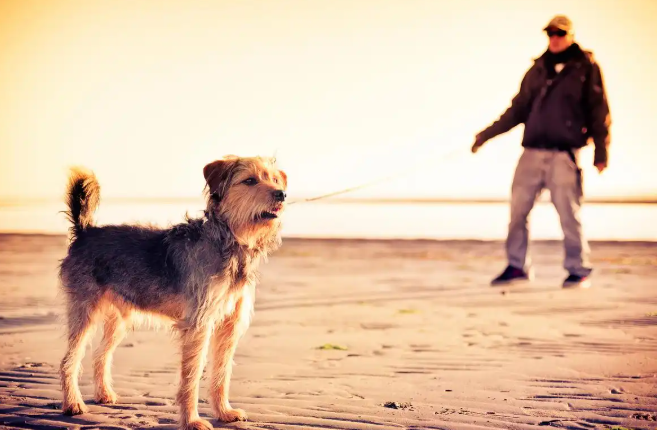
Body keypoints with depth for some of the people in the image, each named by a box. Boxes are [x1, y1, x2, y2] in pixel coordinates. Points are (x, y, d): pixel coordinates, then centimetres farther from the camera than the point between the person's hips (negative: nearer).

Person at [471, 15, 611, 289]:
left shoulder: (586, 67, 3)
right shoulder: (538, 69, 16)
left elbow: (599, 110, 0)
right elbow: (518, 109, 18)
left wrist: (601, 150, -6)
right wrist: (487, 134, 14)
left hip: (564, 154, -5)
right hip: (532, 152, 5)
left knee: (568, 213, -5)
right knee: (518, 209, 3)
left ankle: (579, 270, 8)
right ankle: (517, 266, 15)